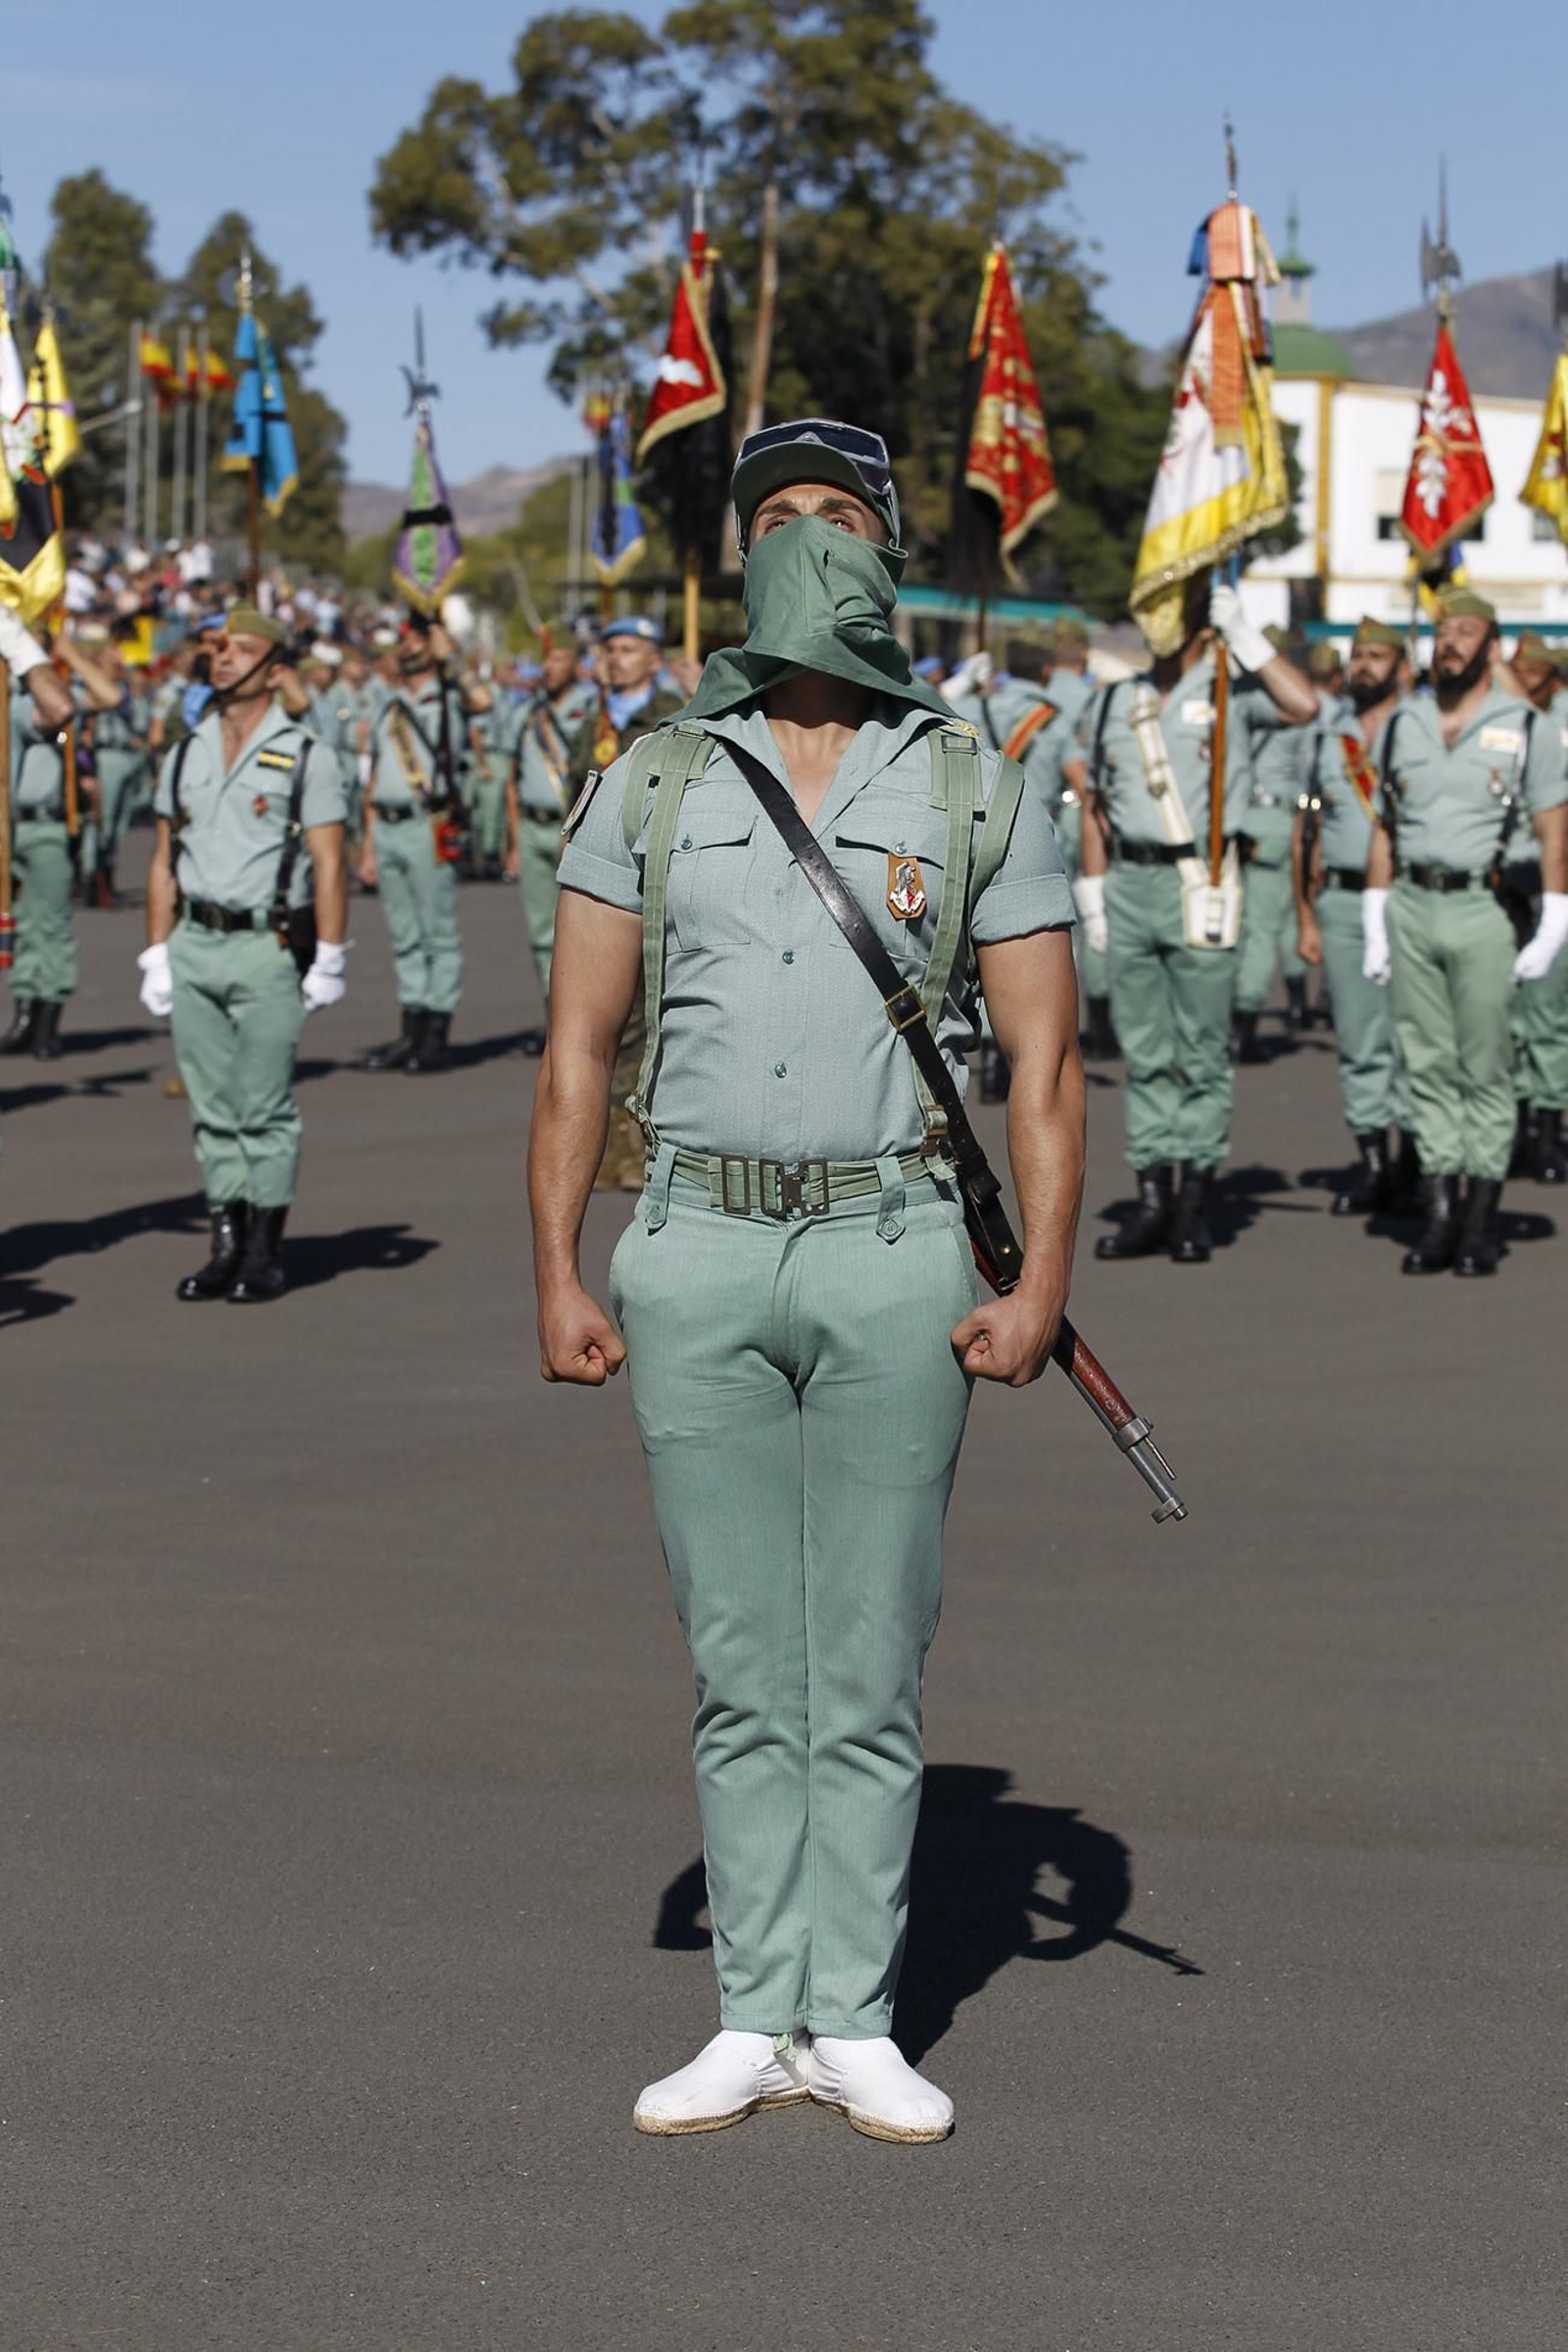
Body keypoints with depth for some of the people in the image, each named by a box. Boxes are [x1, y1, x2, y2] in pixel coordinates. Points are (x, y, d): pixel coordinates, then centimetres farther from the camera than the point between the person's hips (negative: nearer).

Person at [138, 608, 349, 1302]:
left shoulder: (304, 755, -1)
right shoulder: (185, 755, 13)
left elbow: (328, 863, -4)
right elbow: (164, 863, 15)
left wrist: (329, 959, -10)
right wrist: (156, 954, 9)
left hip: (267, 946, -5)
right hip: (194, 942, 5)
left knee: (265, 1108, -3)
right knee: (211, 1107, 6)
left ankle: (264, 1254, 4)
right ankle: (226, 1246, 12)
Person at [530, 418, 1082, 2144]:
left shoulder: (977, 794, 5)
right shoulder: (652, 788, 8)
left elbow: (1043, 1059, 3)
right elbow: (577, 1048, 7)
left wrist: (1041, 1283, -7)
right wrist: (558, 1276, 0)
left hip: (892, 1255, -1)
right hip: (695, 1253, 1)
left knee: (869, 1669, 3)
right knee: (739, 1670, 5)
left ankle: (856, 2024, 11)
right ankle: (757, 2020, 13)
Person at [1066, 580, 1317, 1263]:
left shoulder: (1229, 694, -1)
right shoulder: (1114, 701, 13)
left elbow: (1303, 705, -21)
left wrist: (1244, 634, -14)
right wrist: (1092, 894, 14)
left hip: (1200, 886, -5)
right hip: (1131, 885, 5)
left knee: (1202, 1053, 0)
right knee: (1144, 1053, 7)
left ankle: (1194, 1205, 6)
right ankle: (1154, 1199, 12)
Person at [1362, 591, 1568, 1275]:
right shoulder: (1401, 725, 13)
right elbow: (1384, 829, 15)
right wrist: (1374, 929, 9)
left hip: (1483, 910, -3)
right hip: (1410, 909, 4)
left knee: (1486, 1070, -3)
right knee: (1427, 1065, 3)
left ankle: (1482, 1220, 2)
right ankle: (1440, 1213, 7)